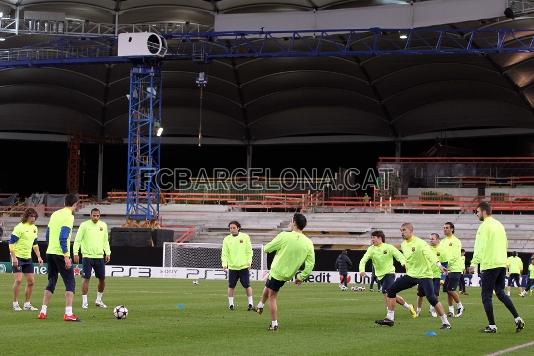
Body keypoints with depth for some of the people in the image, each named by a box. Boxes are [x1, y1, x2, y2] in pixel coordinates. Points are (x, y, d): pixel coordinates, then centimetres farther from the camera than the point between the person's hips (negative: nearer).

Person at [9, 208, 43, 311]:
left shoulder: (34, 228, 9)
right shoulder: (20, 227, -14)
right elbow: (11, 243, -15)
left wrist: (38, 256, 14)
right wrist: (14, 257, -22)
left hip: (28, 258, 7)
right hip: (18, 257, -7)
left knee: (31, 281, 6)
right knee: (18, 280, -14)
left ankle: (27, 304, 16)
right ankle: (15, 304, -3)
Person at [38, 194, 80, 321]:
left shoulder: (55, 214, 13)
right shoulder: (69, 216, -11)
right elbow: (63, 238, -20)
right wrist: (66, 256, -21)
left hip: (50, 253, 8)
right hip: (60, 254, -8)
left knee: (51, 282, 16)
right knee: (70, 283, -3)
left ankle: (43, 311, 14)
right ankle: (68, 313, -11)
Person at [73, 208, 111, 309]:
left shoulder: (103, 225, 8)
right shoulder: (84, 225, -3)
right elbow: (77, 240, -3)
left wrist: (108, 253, 6)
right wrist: (76, 253, -10)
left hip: (100, 256, 4)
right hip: (87, 256, -4)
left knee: (102, 279, 6)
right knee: (86, 278, -7)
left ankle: (99, 300, 23)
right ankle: (84, 302, 0)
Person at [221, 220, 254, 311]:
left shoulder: (245, 237, 0)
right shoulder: (227, 239, 2)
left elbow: (249, 251, 1)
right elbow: (224, 253, 0)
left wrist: (249, 261, -10)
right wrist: (224, 263, -14)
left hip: (244, 266, -1)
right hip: (232, 267, 1)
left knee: (247, 286, 0)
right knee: (231, 286, 5)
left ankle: (251, 303, 9)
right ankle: (231, 304, 15)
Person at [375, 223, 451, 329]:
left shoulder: (420, 243, -19)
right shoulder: (403, 245, 7)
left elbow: (430, 254, -35)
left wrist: (439, 265, -49)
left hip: (424, 275, -8)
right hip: (410, 275, 8)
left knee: (431, 298, -21)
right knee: (391, 290, 2)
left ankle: (445, 322, -11)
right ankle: (390, 318, 9)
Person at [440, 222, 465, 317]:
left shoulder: (456, 241, -7)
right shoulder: (442, 242, 14)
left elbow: (455, 256, -16)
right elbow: (440, 253, 14)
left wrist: (447, 264, -25)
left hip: (455, 269, -7)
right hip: (446, 269, 7)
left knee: (451, 290, -12)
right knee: (447, 290, 5)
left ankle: (460, 306, 7)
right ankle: (451, 310, 11)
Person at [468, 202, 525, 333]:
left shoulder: (485, 226, -11)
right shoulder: (499, 225, 15)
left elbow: (480, 247, -16)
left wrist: (473, 263, -15)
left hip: (489, 265, -8)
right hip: (502, 264, 8)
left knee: (486, 295, 0)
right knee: (500, 293, 16)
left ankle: (492, 326, 0)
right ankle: (517, 319, 4)